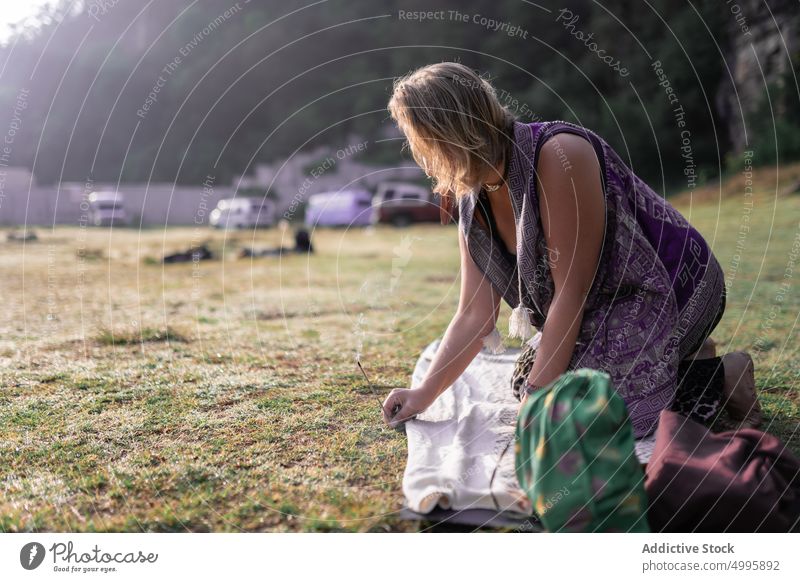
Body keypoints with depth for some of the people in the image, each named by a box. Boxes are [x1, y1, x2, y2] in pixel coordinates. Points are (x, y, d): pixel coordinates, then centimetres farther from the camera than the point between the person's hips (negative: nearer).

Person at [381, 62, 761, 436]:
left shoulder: (559, 155, -28)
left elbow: (571, 292, -26)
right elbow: (474, 316, 2)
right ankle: (685, 355, 18)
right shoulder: (473, 203, -3)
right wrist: (425, 394, -3)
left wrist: (538, 394, -23)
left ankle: (721, 378, -1)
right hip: (606, 306, 9)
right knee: (525, 383, 11)